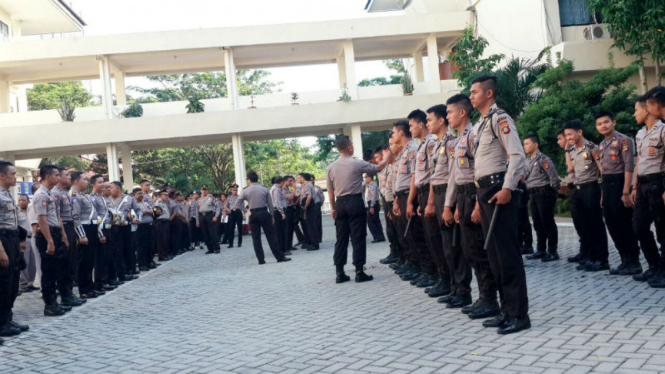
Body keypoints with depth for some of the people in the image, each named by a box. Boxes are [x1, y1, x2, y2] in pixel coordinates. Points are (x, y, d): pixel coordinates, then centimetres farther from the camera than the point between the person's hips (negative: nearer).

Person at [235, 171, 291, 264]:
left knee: (256, 237, 7)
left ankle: (261, 259, 7)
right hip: (264, 213, -1)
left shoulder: (245, 191, 1)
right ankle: (280, 257, 1)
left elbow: (237, 203, 3)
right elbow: (270, 204, 2)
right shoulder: (264, 189, 1)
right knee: (271, 236, 2)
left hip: (253, 215, 1)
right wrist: (272, 216, 9)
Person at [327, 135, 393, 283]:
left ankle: (339, 272, 9)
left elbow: (330, 190, 9)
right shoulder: (356, 163, -8)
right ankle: (359, 272, -1)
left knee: (341, 238, 8)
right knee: (358, 237, -1)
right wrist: (386, 160, 24)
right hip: (355, 201, -4)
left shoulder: (331, 167, 4)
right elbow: (377, 168, 6)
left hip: (340, 203, 5)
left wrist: (333, 208, 17)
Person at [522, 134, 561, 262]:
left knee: (548, 222, -4)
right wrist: (530, 191, 10)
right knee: (537, 223, 12)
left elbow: (554, 177, -12)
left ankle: (552, 251, 2)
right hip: (533, 194, 8)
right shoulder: (527, 161, 13)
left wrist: (551, 192, -5)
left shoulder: (543, 159, -10)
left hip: (544, 193, -8)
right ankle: (541, 250, 19)